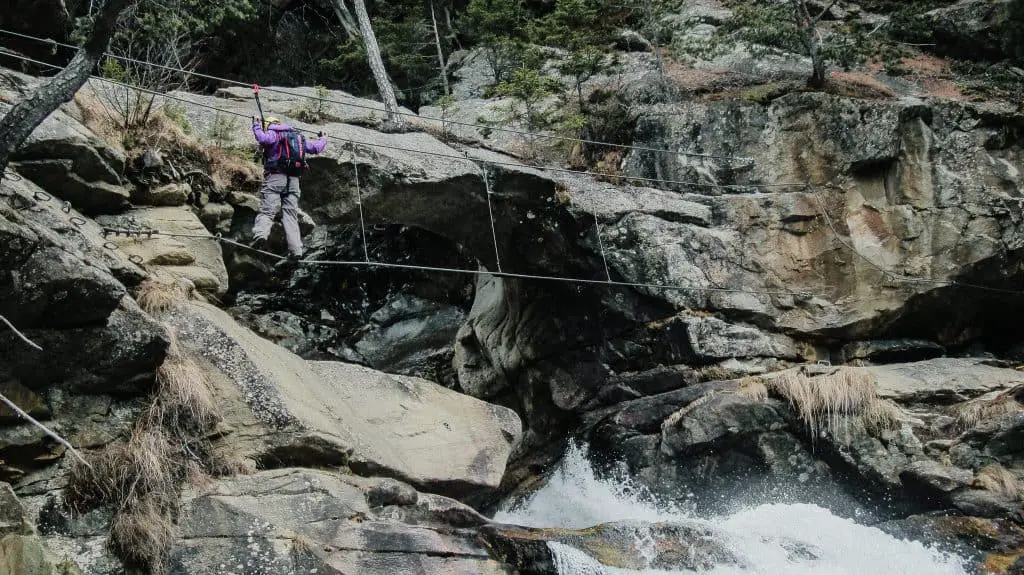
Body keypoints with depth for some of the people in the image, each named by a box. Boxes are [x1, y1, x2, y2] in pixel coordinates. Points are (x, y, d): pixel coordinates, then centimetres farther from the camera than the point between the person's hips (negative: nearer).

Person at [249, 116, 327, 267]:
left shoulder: (272, 133, 7)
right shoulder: (298, 136, 24)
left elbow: (263, 139, -16)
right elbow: (316, 147, 30)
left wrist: (256, 126, 0)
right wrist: (322, 139, 51)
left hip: (276, 177, -5)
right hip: (294, 180, 5)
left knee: (266, 210, -13)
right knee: (290, 215, 2)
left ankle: (260, 234, -39)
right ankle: (295, 251, -10)